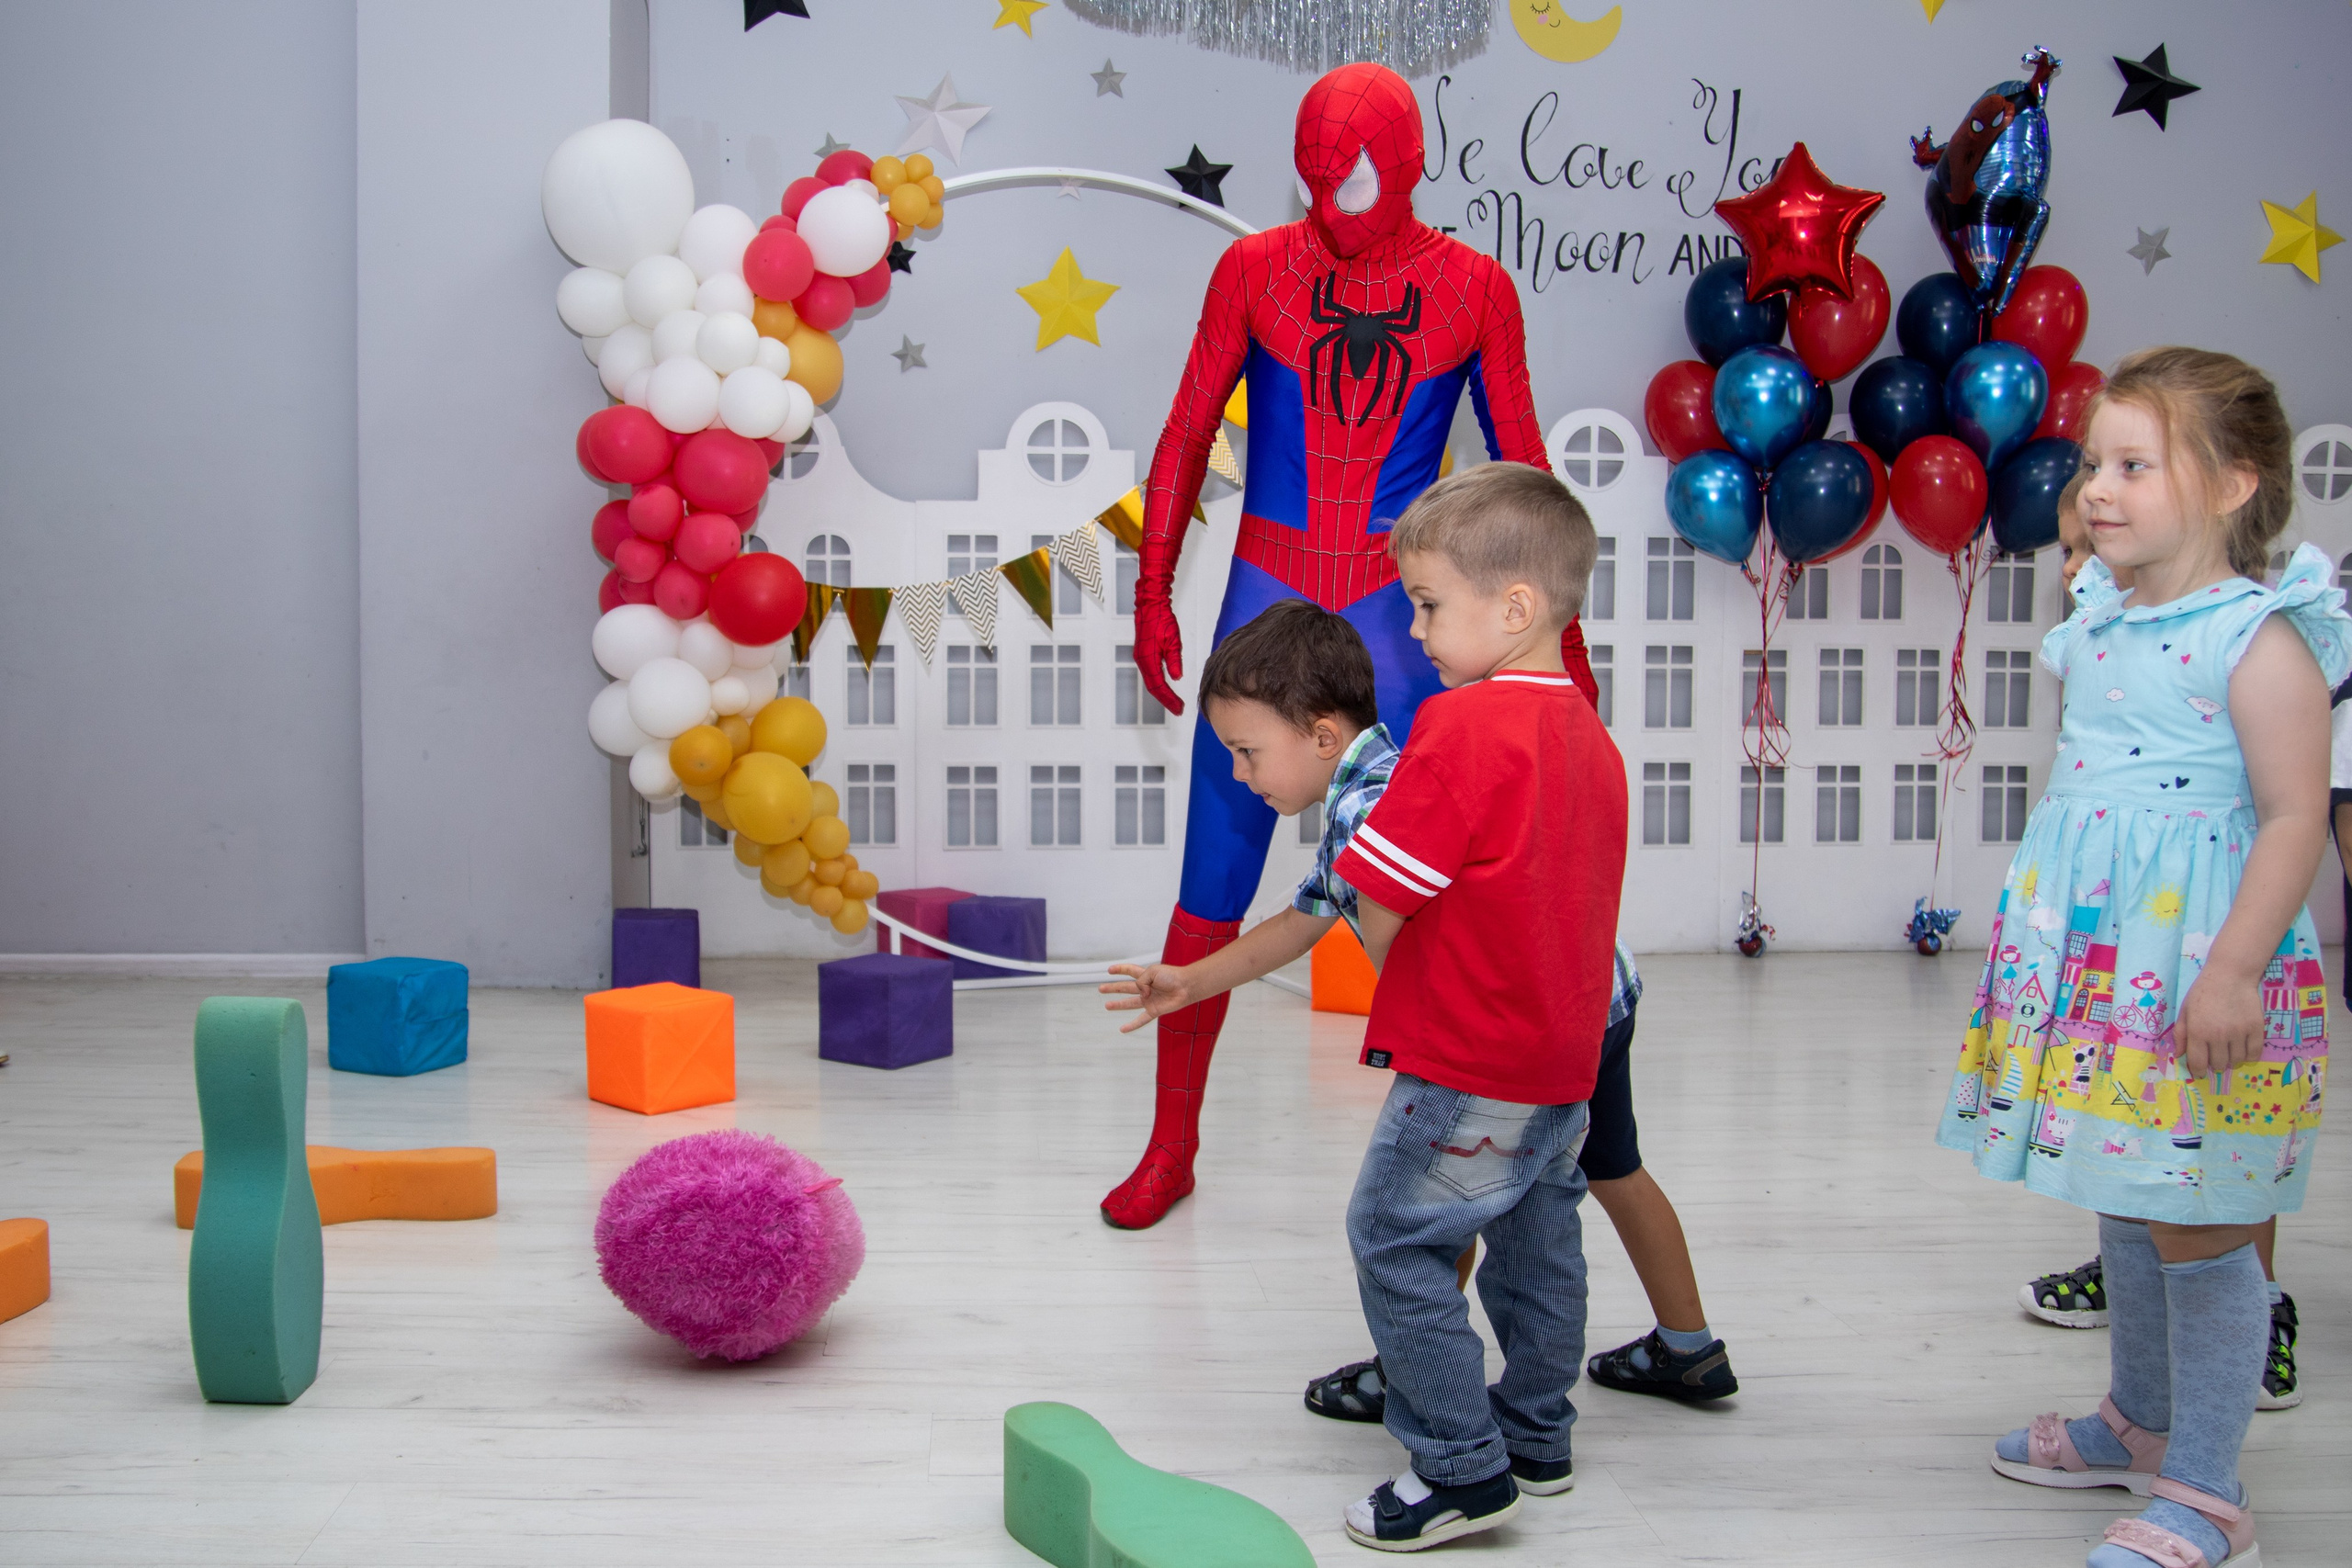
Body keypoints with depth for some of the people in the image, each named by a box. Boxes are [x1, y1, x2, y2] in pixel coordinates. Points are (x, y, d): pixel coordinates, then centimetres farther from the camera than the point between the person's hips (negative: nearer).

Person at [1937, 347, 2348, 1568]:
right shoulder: (2098, 622, 9)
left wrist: (2232, 972, -22)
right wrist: (2041, 935, 22)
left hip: (2196, 960, -8)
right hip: (2092, 954, 8)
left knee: (2196, 1226, 0)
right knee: (2125, 1204, 20)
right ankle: (2139, 1422, 38)